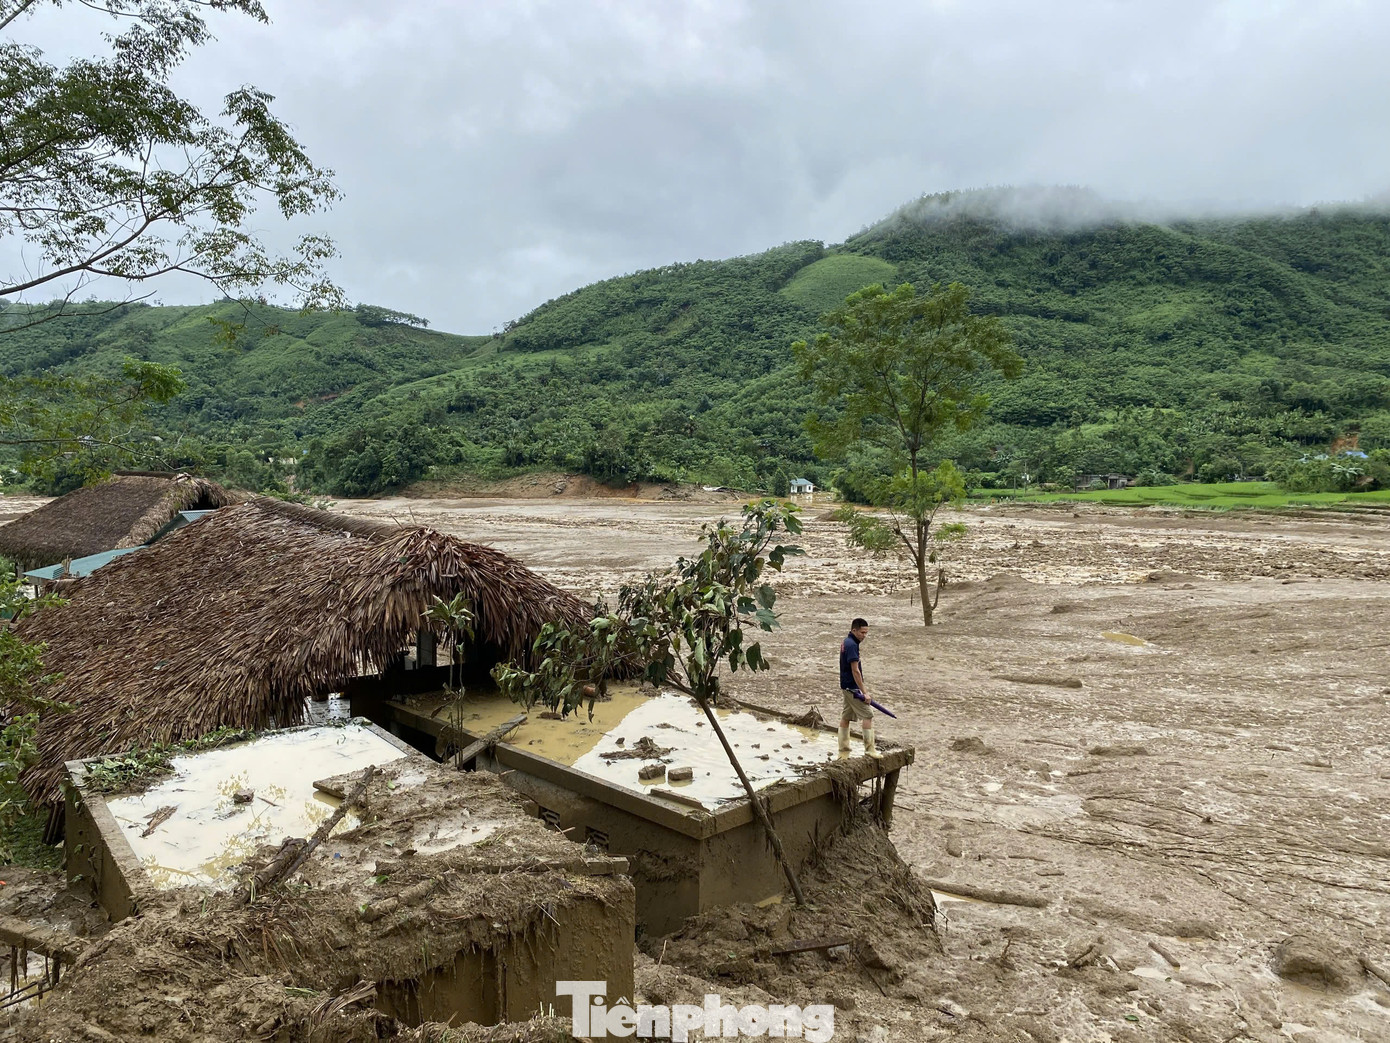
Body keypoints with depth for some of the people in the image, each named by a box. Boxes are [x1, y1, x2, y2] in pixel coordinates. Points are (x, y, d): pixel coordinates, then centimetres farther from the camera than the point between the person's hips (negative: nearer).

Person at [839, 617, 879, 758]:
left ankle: (843, 746, 19)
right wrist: (864, 692, -20)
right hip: (853, 687, -10)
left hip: (846, 686, 10)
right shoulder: (852, 645, -20)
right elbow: (855, 671, -22)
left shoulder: (845, 642, 11)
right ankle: (870, 748, -5)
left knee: (846, 716, 13)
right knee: (867, 715, -6)